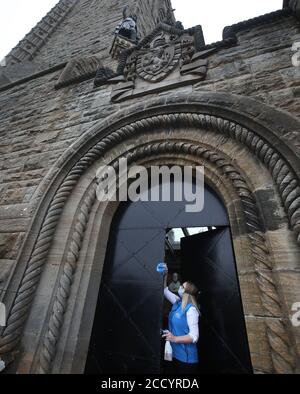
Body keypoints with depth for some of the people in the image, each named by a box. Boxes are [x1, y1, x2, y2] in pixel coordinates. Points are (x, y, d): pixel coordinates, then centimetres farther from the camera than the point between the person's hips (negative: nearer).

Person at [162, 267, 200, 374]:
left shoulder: (191, 309, -24)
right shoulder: (177, 302, 0)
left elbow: (194, 336, -26)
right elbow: (165, 290, 10)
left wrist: (175, 338, -34)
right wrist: (165, 275, 1)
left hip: (186, 357, -7)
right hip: (175, 353, 7)